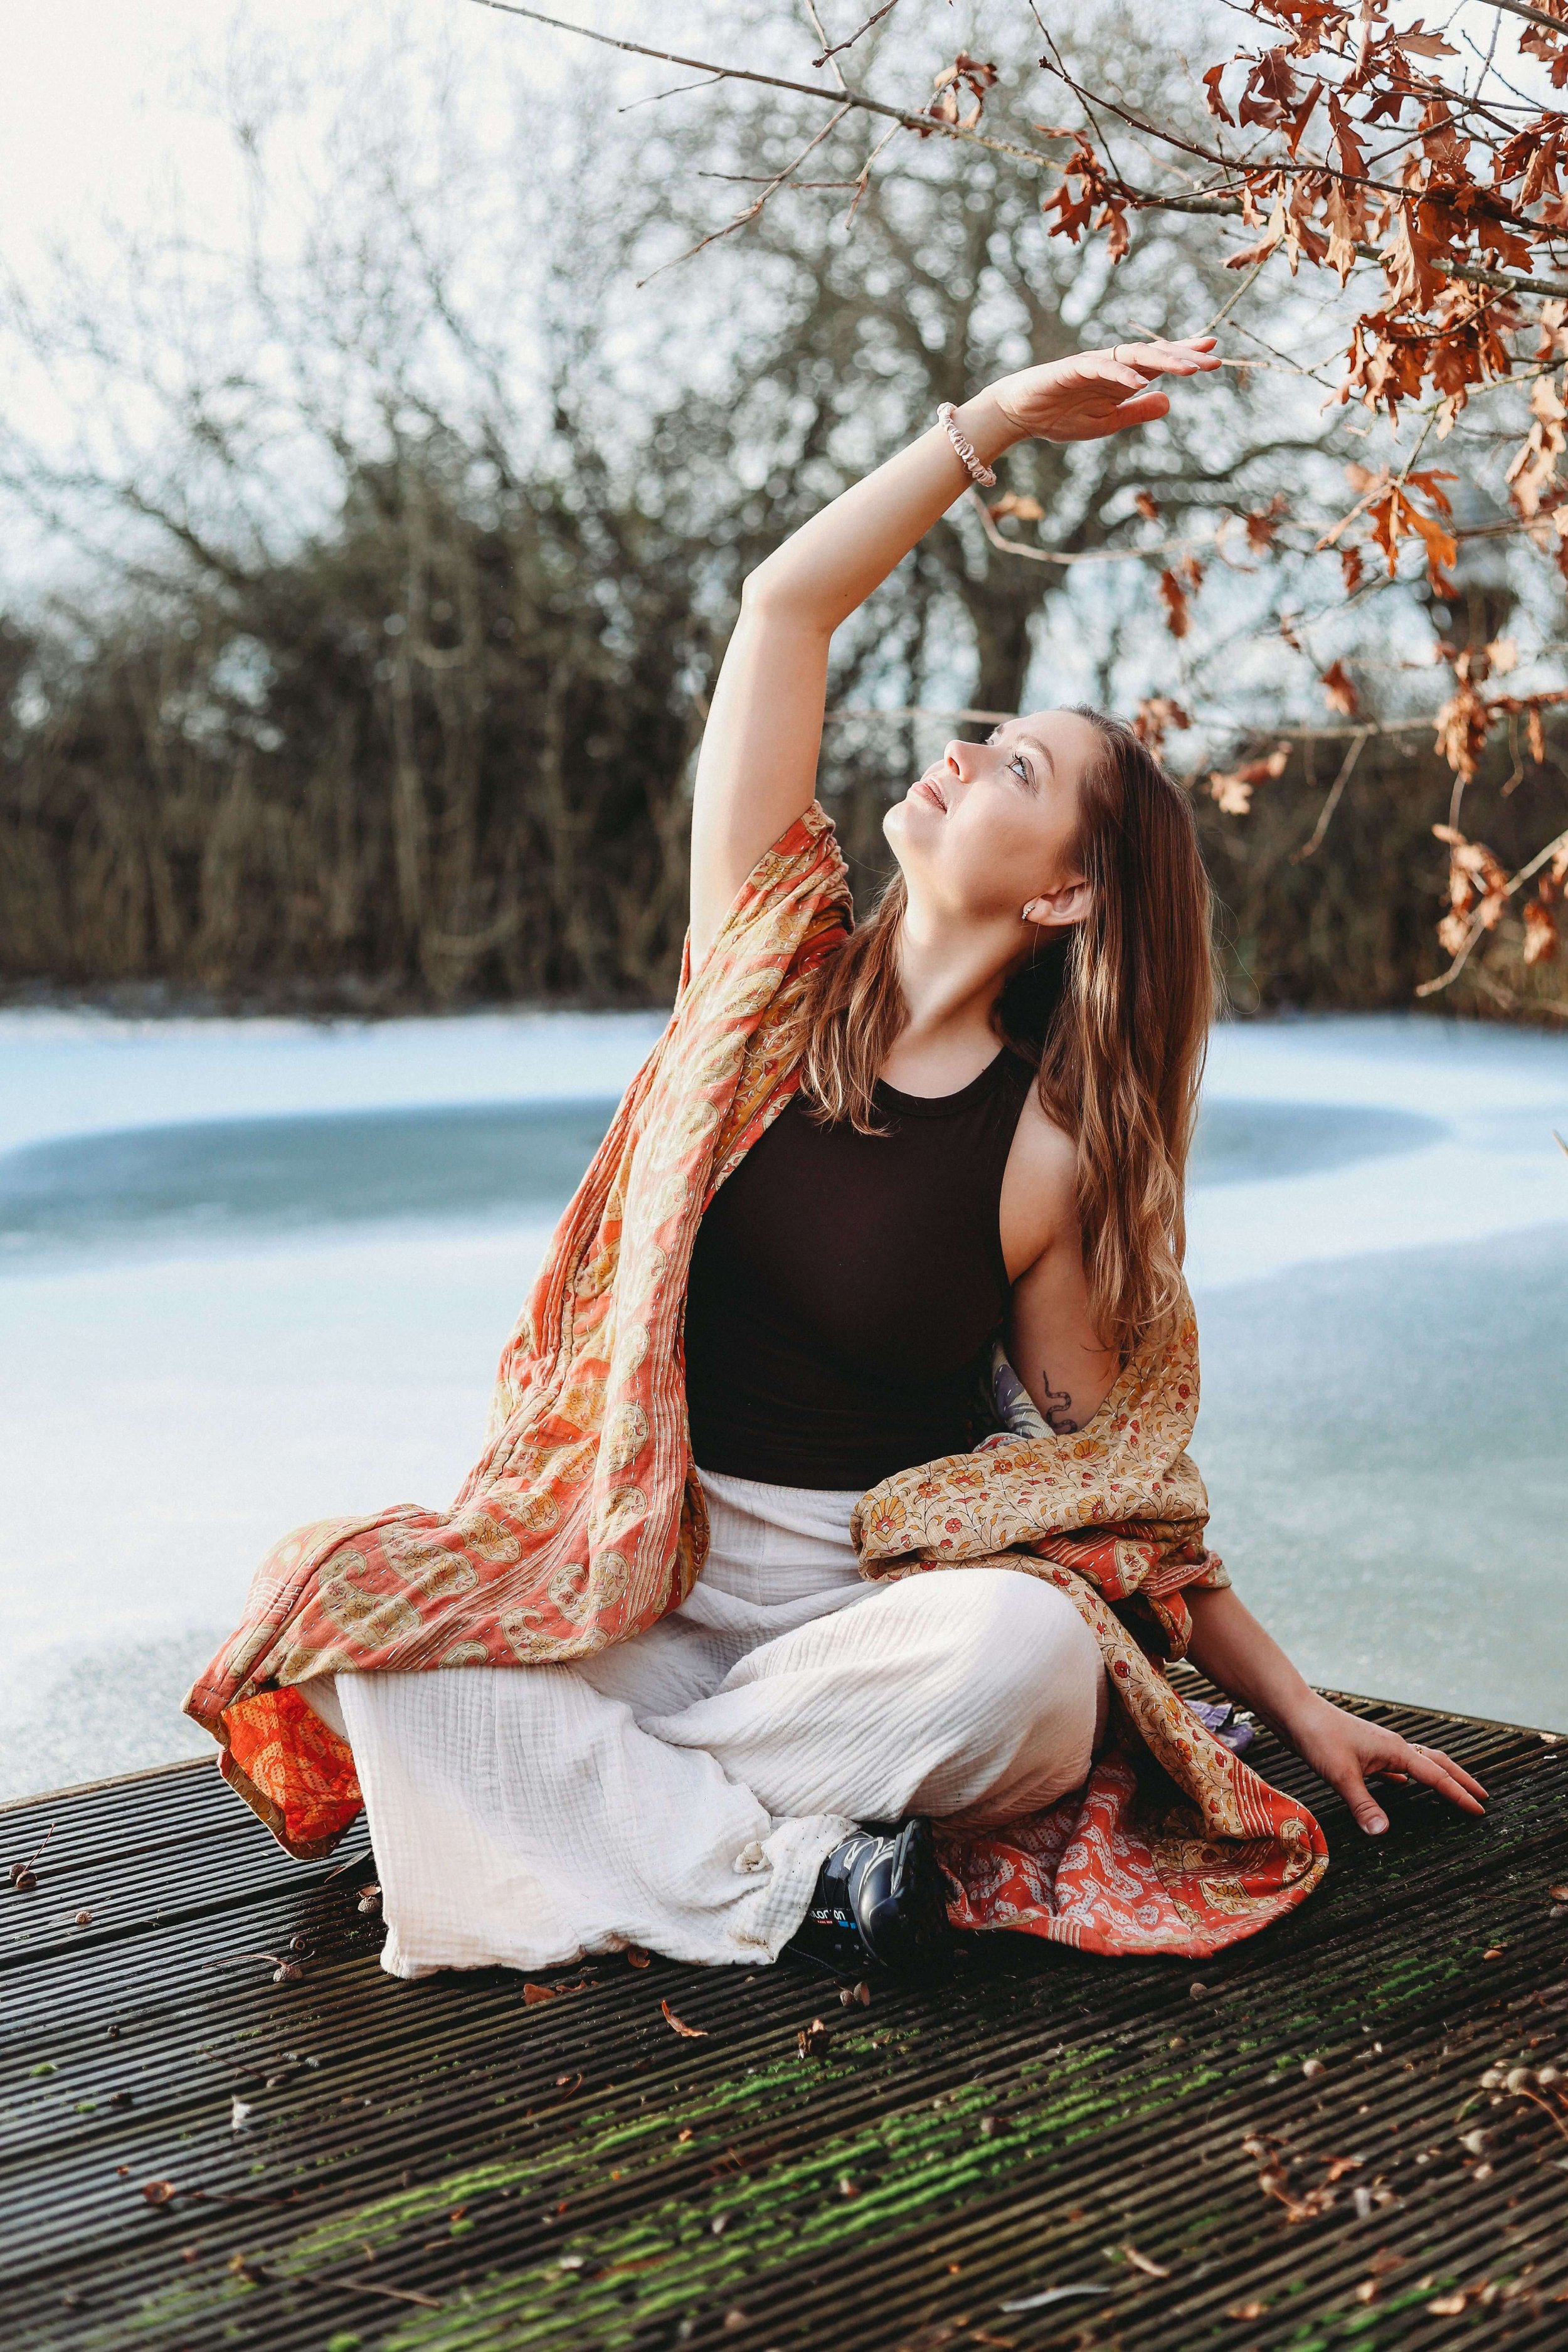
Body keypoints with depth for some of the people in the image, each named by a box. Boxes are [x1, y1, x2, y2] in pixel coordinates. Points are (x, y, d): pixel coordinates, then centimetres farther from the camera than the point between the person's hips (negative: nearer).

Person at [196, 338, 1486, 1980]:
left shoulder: (1053, 1155, -5)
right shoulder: (777, 969, 1)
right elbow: (787, 604, -4)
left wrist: (1294, 1706, 4)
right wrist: (995, 420, -5)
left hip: (892, 1600, -2)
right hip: (648, 1575, 2)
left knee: (1032, 1648, -35)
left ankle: (569, 1789, -20)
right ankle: (781, 1873, -24)